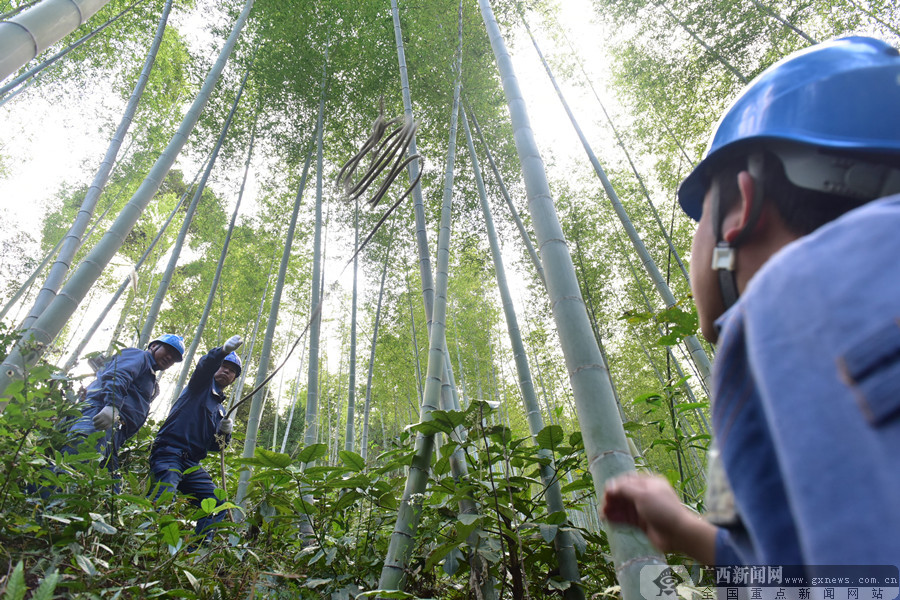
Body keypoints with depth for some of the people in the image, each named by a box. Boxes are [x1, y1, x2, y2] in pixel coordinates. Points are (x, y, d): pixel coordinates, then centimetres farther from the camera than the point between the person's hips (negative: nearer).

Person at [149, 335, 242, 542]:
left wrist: (225, 432, -1)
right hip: (169, 453, -7)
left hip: (192, 464, 7)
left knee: (218, 505, -1)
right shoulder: (202, 385, 8)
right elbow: (205, 364, -17)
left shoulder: (221, 410, 25)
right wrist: (224, 350, -37)